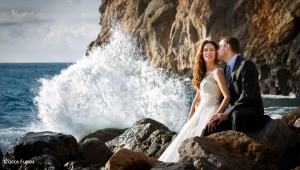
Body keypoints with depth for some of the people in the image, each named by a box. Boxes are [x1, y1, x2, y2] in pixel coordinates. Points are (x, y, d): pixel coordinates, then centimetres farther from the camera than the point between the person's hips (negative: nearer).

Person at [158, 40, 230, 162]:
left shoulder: (217, 72, -11)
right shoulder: (203, 72, 14)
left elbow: (227, 97, -20)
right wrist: (189, 118, 14)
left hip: (210, 113, -9)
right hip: (200, 112, 9)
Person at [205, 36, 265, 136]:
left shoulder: (246, 65, -11)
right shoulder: (227, 69, 16)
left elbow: (247, 95, -20)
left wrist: (227, 113, -21)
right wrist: (218, 115, -6)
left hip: (252, 112, -8)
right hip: (234, 112, 8)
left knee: (236, 115, -39)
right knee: (210, 127, -10)